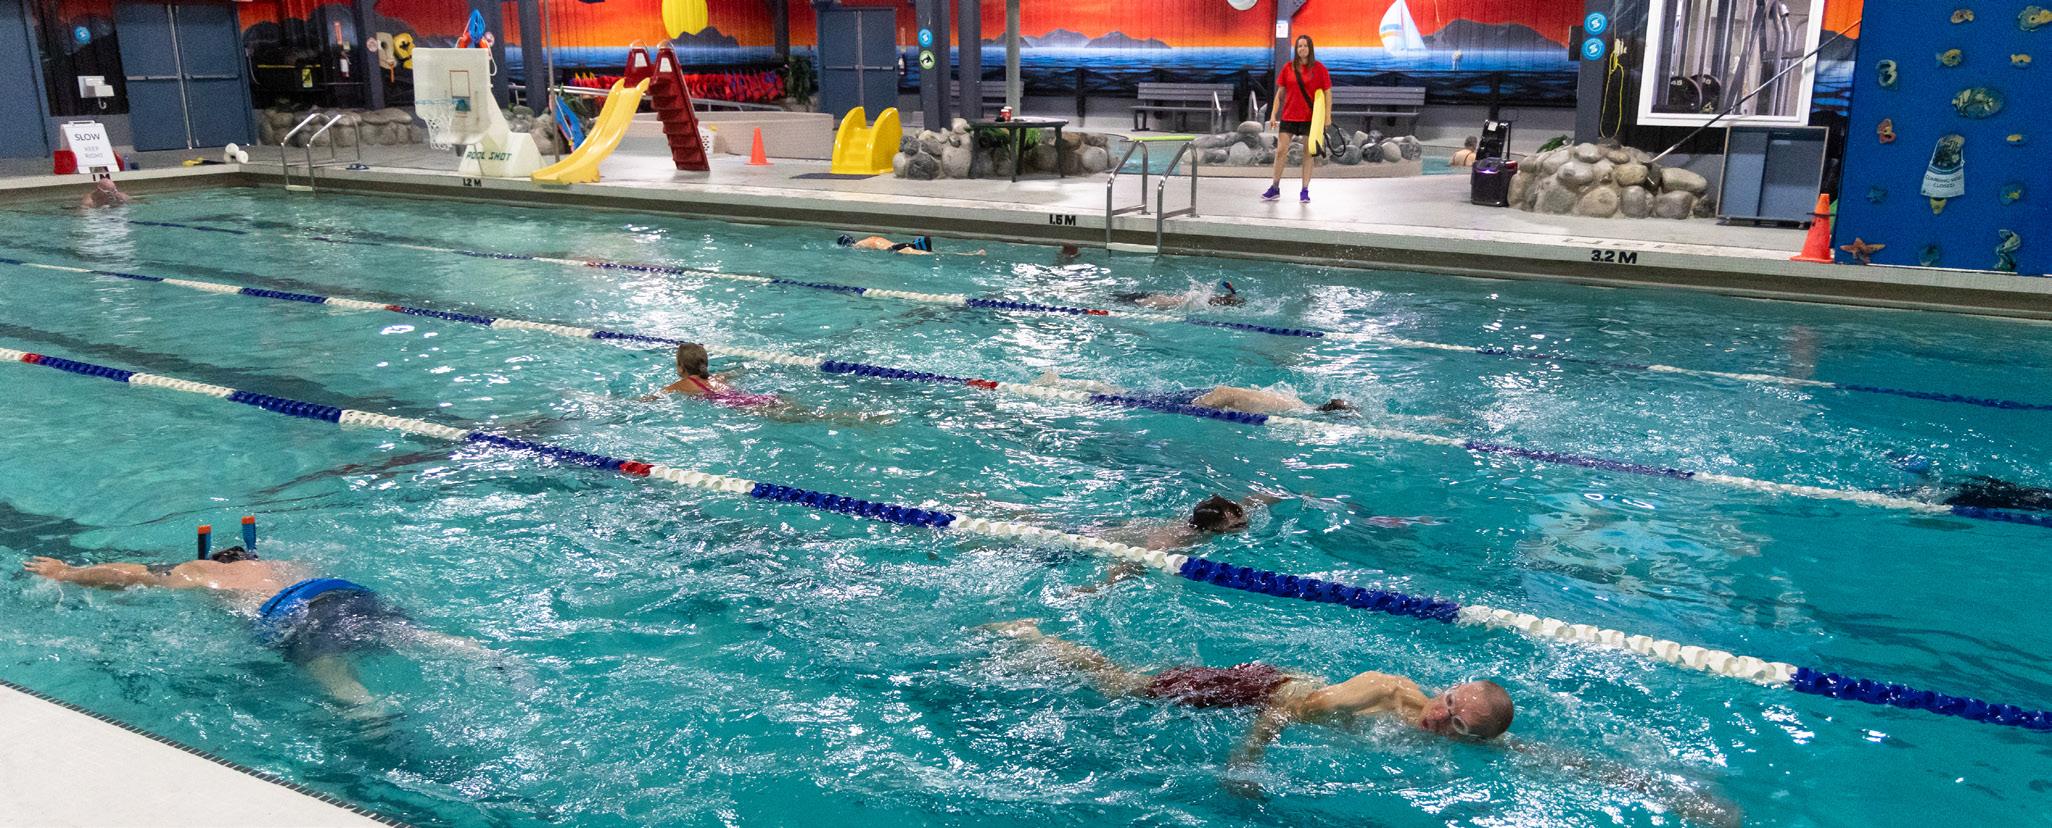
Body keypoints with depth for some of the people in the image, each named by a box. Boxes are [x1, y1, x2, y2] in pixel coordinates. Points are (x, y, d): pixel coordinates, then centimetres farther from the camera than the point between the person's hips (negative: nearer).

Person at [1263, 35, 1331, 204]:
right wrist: (1273, 115, 2)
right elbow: (1280, 93, 8)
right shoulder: (1288, 67, 5)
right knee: (1281, 150, 0)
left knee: (1308, 152, 2)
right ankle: (1275, 188, 10)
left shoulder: (1319, 68, -2)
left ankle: (1305, 191, 10)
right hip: (1288, 115, 2)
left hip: (1310, 117, -2)